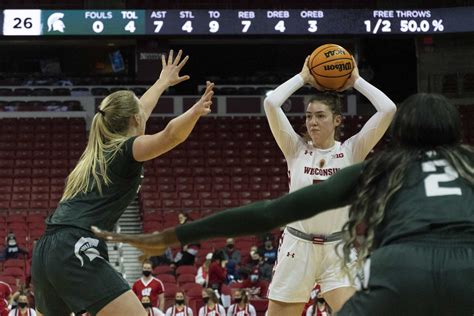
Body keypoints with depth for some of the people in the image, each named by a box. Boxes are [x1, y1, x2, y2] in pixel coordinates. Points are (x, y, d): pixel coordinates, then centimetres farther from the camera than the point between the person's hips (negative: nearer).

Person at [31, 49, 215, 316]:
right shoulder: (126, 149, 2)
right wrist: (195, 111, -39)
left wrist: (164, 82, 60)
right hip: (77, 253, -9)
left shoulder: (100, 147, 25)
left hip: (46, 253, 9)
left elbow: (138, 110, 44)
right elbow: (170, 135, -21)